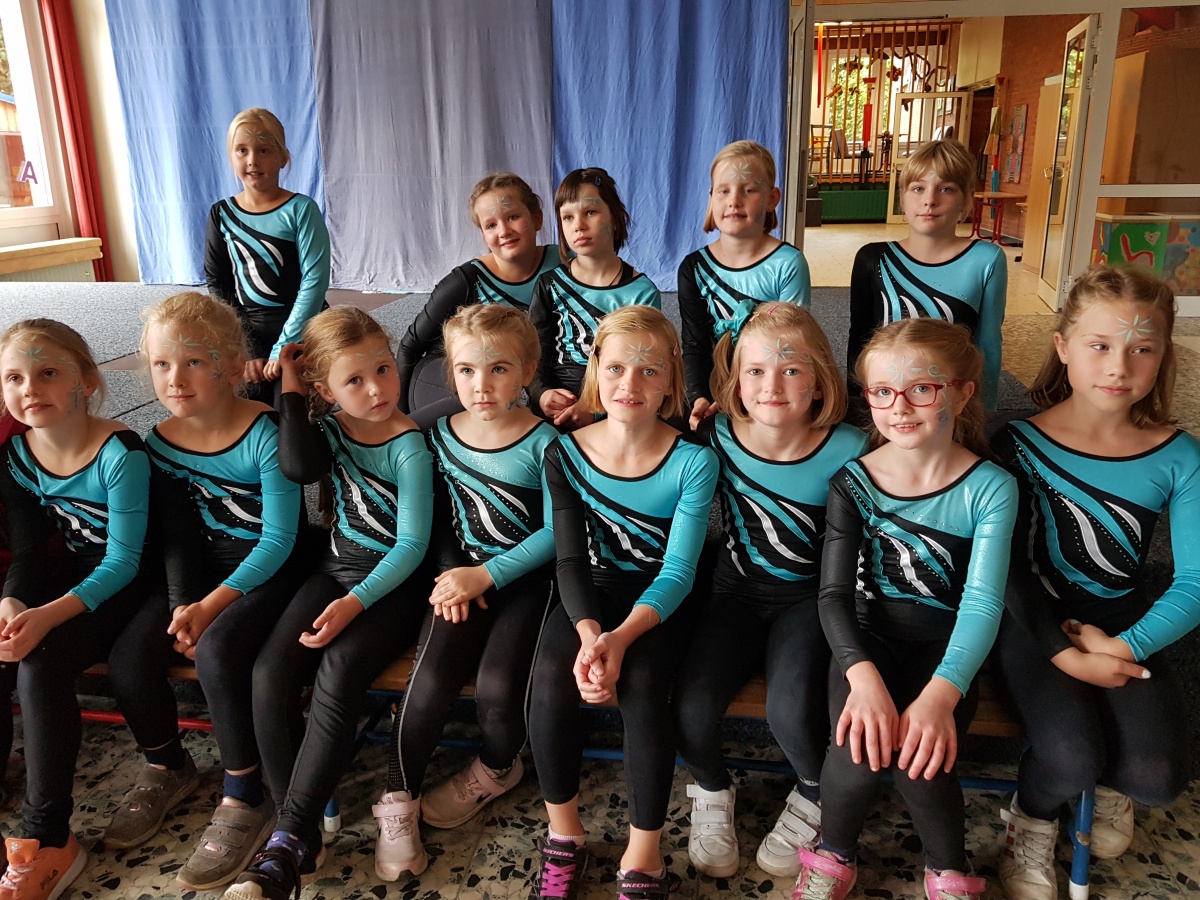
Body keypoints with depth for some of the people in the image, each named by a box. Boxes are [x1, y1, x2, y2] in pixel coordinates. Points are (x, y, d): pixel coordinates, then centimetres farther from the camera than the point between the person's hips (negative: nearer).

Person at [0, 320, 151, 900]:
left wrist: (48, 615, -31)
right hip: (71, 575, 6)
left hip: (124, 588, -6)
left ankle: (47, 840, -16)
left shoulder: (119, 453, -20)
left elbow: (123, 561, -20)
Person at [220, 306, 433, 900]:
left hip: (392, 582, -5)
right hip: (335, 568, 5)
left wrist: (354, 603, -22)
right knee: (268, 673, -17)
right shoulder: (330, 427, 4)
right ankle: (305, 832, -9)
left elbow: (412, 544, -13)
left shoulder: (408, 446, -12)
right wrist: (291, 394, -14)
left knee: (336, 675, -28)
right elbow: (299, 467, -20)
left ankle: (289, 841, -18)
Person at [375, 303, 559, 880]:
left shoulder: (544, 443, -9)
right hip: (461, 575, 3)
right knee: (431, 679, -19)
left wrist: (486, 575, -16)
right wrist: (452, 576, -3)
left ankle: (497, 769, 15)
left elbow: (554, 532, -10)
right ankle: (398, 801, 3)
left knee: (497, 686, -21)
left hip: (524, 576, -3)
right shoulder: (440, 435, 3)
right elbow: (439, 519, 12)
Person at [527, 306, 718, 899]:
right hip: (591, 591, 2)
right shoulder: (565, 453, -6)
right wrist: (588, 631, -27)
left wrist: (622, 636, -32)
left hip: (658, 600, -2)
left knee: (642, 683, -30)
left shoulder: (693, 461, -12)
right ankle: (564, 835, -1)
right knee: (552, 678, -26)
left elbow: (678, 571, -16)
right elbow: (570, 559, -8)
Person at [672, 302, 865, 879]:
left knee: (790, 710, -27)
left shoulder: (846, 451, -16)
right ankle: (711, 793, 17)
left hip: (809, 597, -2)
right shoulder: (716, 438, -11)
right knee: (691, 704, -21)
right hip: (735, 592, 2)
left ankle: (815, 799, 12)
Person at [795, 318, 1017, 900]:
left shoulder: (989, 487, -7)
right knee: (860, 749, -27)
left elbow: (983, 602, -16)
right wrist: (863, 675, -29)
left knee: (918, 748, -27)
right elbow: (834, 593, -10)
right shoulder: (853, 482, -4)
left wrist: (941, 693, -32)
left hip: (946, 645, 0)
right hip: (868, 639, 1)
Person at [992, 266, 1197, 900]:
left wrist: (1125, 647, -19)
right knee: (1069, 757, -24)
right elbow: (1011, 567, -10)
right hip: (1038, 621, -2)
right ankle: (1032, 825, 13)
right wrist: (1065, 653, -19)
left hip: (1128, 625, 3)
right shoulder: (1020, 444, -10)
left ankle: (1110, 784, 24)